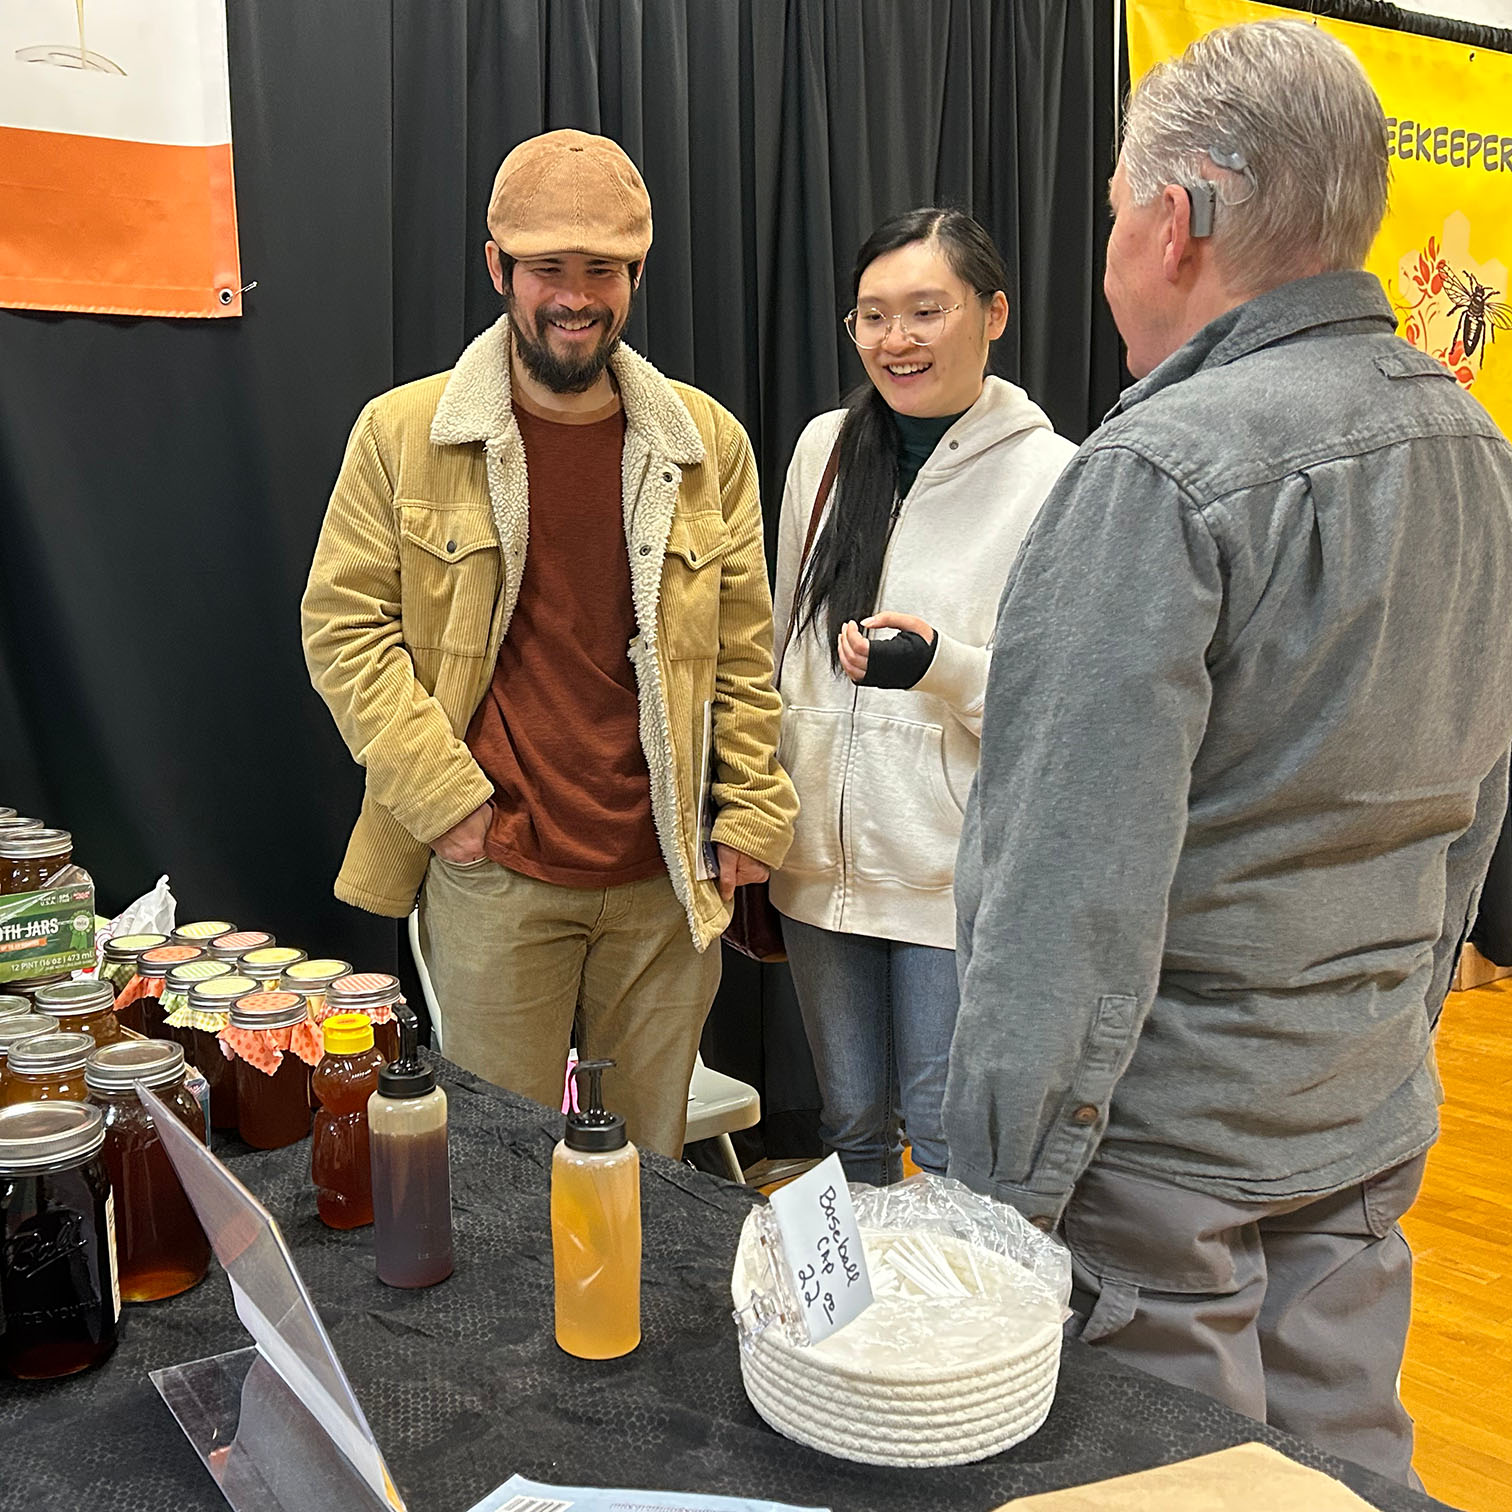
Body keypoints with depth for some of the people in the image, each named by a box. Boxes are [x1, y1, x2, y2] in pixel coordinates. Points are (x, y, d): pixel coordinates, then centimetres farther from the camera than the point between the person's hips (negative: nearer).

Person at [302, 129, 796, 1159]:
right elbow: (344, 625, 0)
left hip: (667, 881, 2)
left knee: (651, 1162, 15)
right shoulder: (402, 434, -1)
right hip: (493, 883, -2)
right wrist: (442, 797, -8)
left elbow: (745, 645, 9)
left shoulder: (707, 440, 5)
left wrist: (753, 813, 5)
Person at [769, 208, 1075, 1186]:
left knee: (951, 1143, 7)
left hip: (959, 875, -5)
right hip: (823, 852, 5)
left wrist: (943, 663, -27)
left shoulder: (1052, 476, -11)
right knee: (850, 1123, 20)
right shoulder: (824, 447, 4)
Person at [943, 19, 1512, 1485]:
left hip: (1173, 1143, -7)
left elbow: (1079, 882, -24)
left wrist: (1001, 1190, -17)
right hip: (1376, 1118, 8)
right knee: (1342, 1459, 21)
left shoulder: (1159, 474, -22)